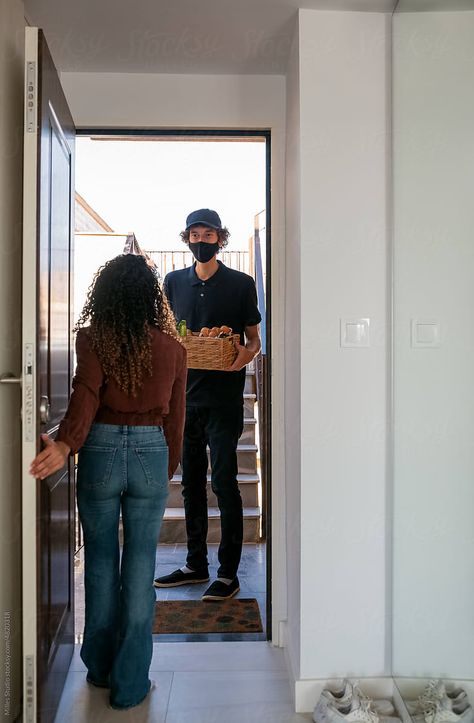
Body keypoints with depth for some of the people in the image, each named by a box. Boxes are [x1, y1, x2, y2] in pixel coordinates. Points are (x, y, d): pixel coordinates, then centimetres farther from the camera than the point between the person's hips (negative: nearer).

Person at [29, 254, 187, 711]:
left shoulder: (91, 339, -4)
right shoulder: (171, 347, 1)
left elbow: (86, 393, -21)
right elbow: (175, 417, 5)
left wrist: (65, 444, -31)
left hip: (101, 450, 0)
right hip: (151, 453, 1)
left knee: (101, 559, 16)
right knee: (140, 563, 8)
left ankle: (101, 666, 33)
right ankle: (130, 682, 17)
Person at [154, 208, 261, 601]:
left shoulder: (241, 284, 2)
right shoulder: (174, 282, 13)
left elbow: (254, 336, 5)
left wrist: (247, 353, -17)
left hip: (224, 395, -4)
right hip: (185, 392, 5)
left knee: (224, 482, -2)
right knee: (191, 482, 12)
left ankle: (229, 573, 9)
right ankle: (196, 564, 25)